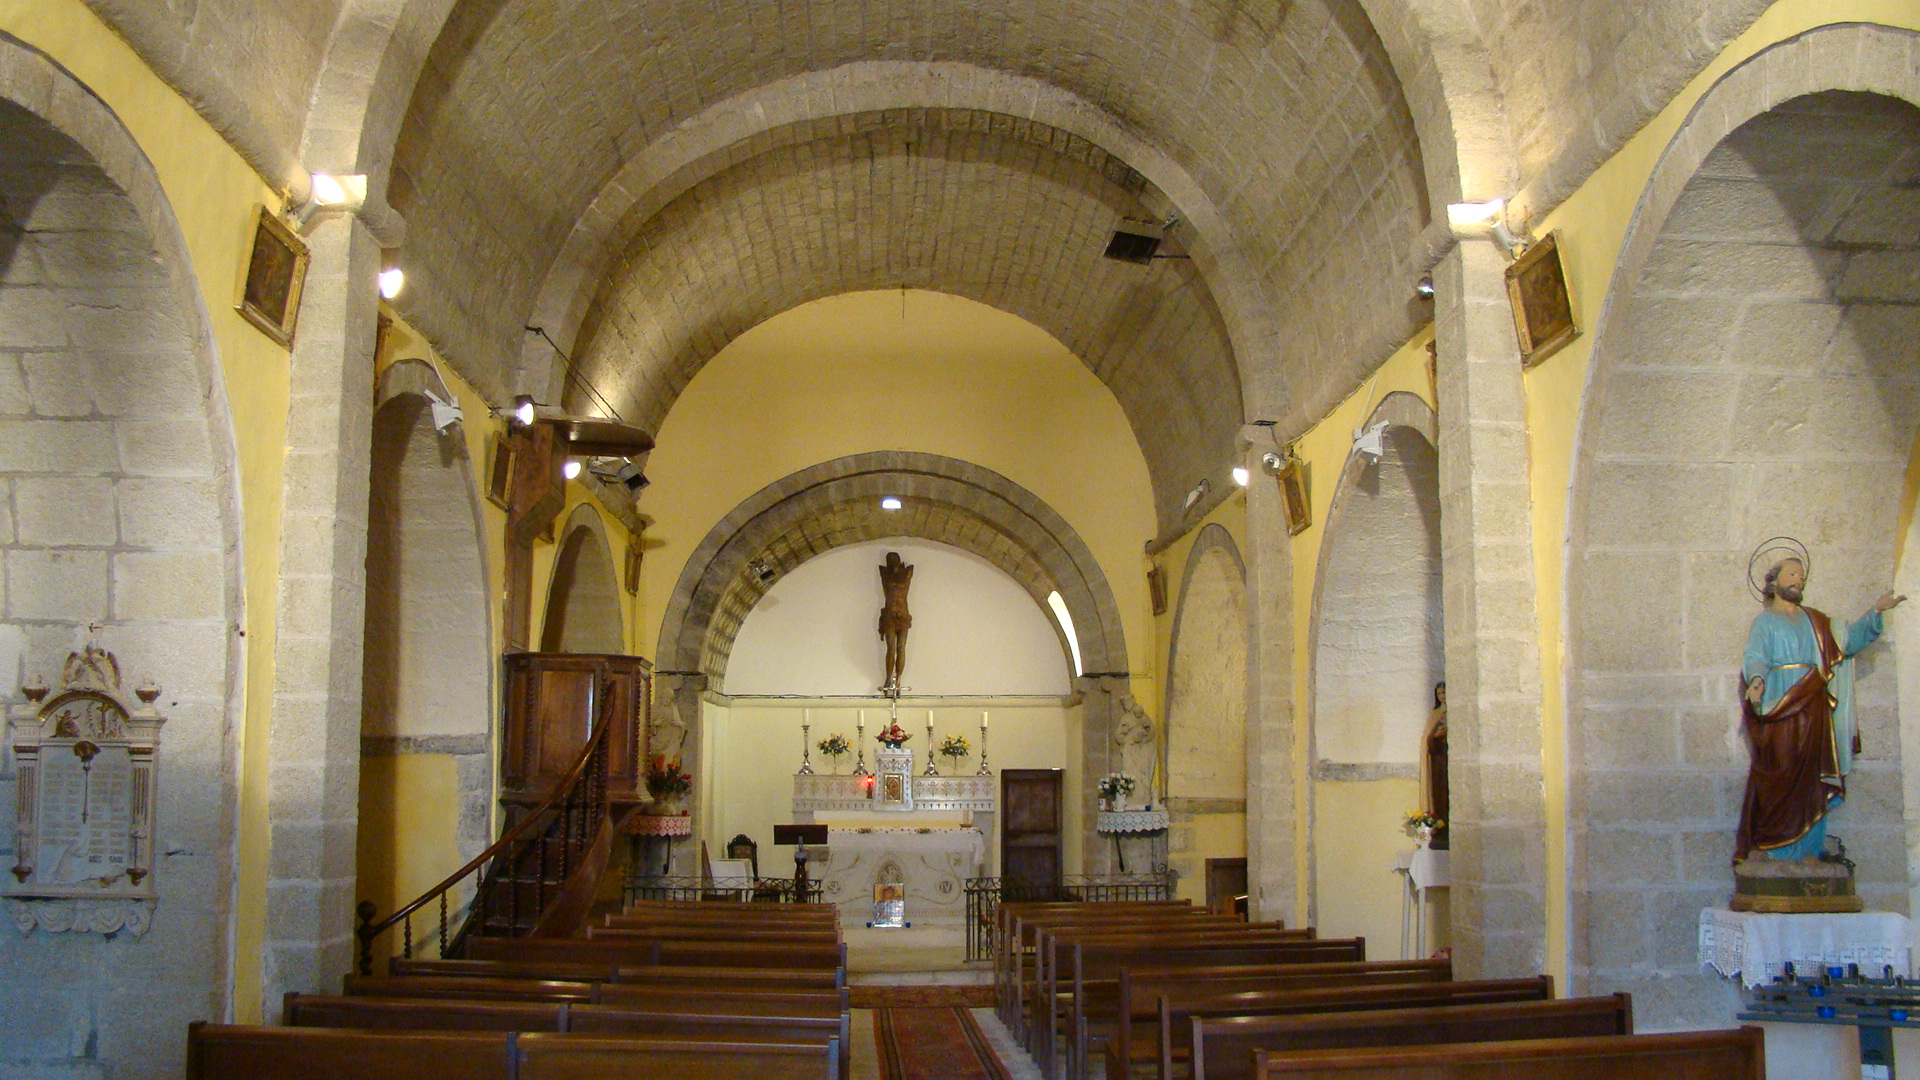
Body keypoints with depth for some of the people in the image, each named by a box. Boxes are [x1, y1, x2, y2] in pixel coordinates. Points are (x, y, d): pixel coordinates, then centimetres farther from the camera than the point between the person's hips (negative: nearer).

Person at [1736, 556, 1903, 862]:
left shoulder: (1816, 622, 23)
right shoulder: (1764, 621, 9)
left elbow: (1849, 639, 12)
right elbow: (1755, 656, -6)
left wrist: (1875, 613, 0)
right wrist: (1756, 679, -28)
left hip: (1812, 710, 4)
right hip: (1778, 709, -4)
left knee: (1810, 777, 0)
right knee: (1775, 776, -10)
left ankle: (1807, 848, 3)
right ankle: (1758, 845, -9)